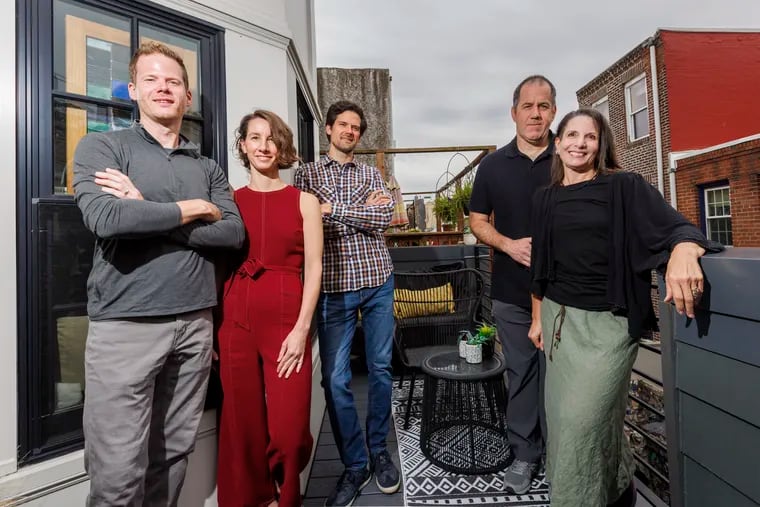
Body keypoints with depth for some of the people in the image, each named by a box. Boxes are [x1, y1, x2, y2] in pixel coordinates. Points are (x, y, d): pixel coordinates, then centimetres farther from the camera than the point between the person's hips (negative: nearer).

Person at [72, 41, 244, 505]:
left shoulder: (208, 167, 12)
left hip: (196, 322, 4)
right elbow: (105, 217, -17)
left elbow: (234, 232, -3)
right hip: (125, 324, -3)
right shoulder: (101, 147, 3)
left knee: (175, 454, 15)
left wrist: (148, 213, -11)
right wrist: (192, 210, -7)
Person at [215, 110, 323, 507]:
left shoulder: (304, 201, 6)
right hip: (235, 319, 2)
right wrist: (212, 328, 0)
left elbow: (313, 268, 1)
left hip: (287, 319, -1)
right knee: (242, 424, 10)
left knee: (288, 429, 1)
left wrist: (302, 328, -8)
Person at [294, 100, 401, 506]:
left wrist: (332, 208, -11)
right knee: (335, 378, 2)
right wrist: (363, 211, -9)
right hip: (334, 287, -2)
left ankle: (379, 450, 31)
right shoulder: (307, 173, 8)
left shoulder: (371, 174, 12)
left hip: (378, 282, 2)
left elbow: (385, 217, -5)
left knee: (380, 369, 11)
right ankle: (354, 464, 22)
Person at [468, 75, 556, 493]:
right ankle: (524, 454, 28)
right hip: (511, 291, 1)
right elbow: (478, 221, 7)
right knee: (520, 373, 11)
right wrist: (508, 244, -12)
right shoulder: (493, 165, 5)